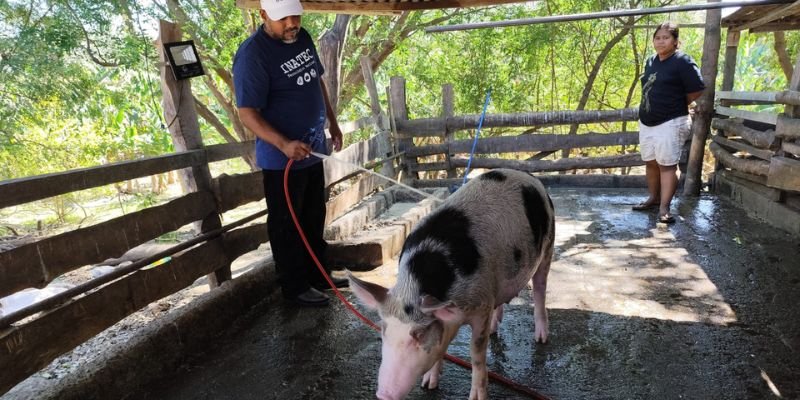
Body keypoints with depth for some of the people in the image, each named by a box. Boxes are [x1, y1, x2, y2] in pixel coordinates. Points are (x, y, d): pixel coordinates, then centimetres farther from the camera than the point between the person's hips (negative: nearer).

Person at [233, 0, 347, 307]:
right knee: (287, 225, 5)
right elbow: (248, 113, -23)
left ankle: (317, 275, 35)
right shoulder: (252, 54, -19)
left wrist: (332, 122, 19)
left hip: (313, 150, 8)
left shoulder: (303, 38, 5)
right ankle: (295, 287, 20)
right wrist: (284, 144, -35)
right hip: (282, 160, -8)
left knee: (314, 219, 19)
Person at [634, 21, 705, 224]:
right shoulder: (650, 61, 11)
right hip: (646, 122, 7)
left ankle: (664, 208, -3)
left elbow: (696, 90, -10)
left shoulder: (683, 62, -10)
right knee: (650, 162, 13)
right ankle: (654, 198, 28)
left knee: (667, 165, -6)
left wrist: (675, 107, 2)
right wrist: (662, 105, 11)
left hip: (670, 123, -7)